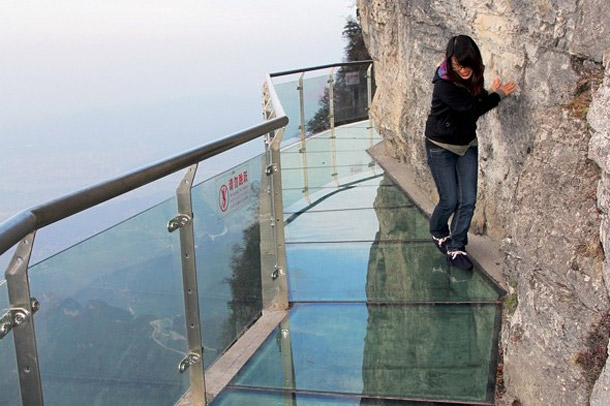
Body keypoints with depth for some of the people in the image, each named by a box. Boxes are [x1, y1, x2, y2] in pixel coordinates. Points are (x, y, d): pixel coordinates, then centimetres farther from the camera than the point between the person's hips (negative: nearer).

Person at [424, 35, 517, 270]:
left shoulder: (473, 76, -5)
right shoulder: (444, 84, -26)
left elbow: (478, 103, 2)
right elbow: (471, 109, -28)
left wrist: (490, 93, -17)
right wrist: (497, 94, -18)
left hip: (467, 145, 6)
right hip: (441, 147, -6)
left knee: (468, 200, 1)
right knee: (450, 200, 1)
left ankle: (456, 247, 16)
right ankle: (438, 233, 32)